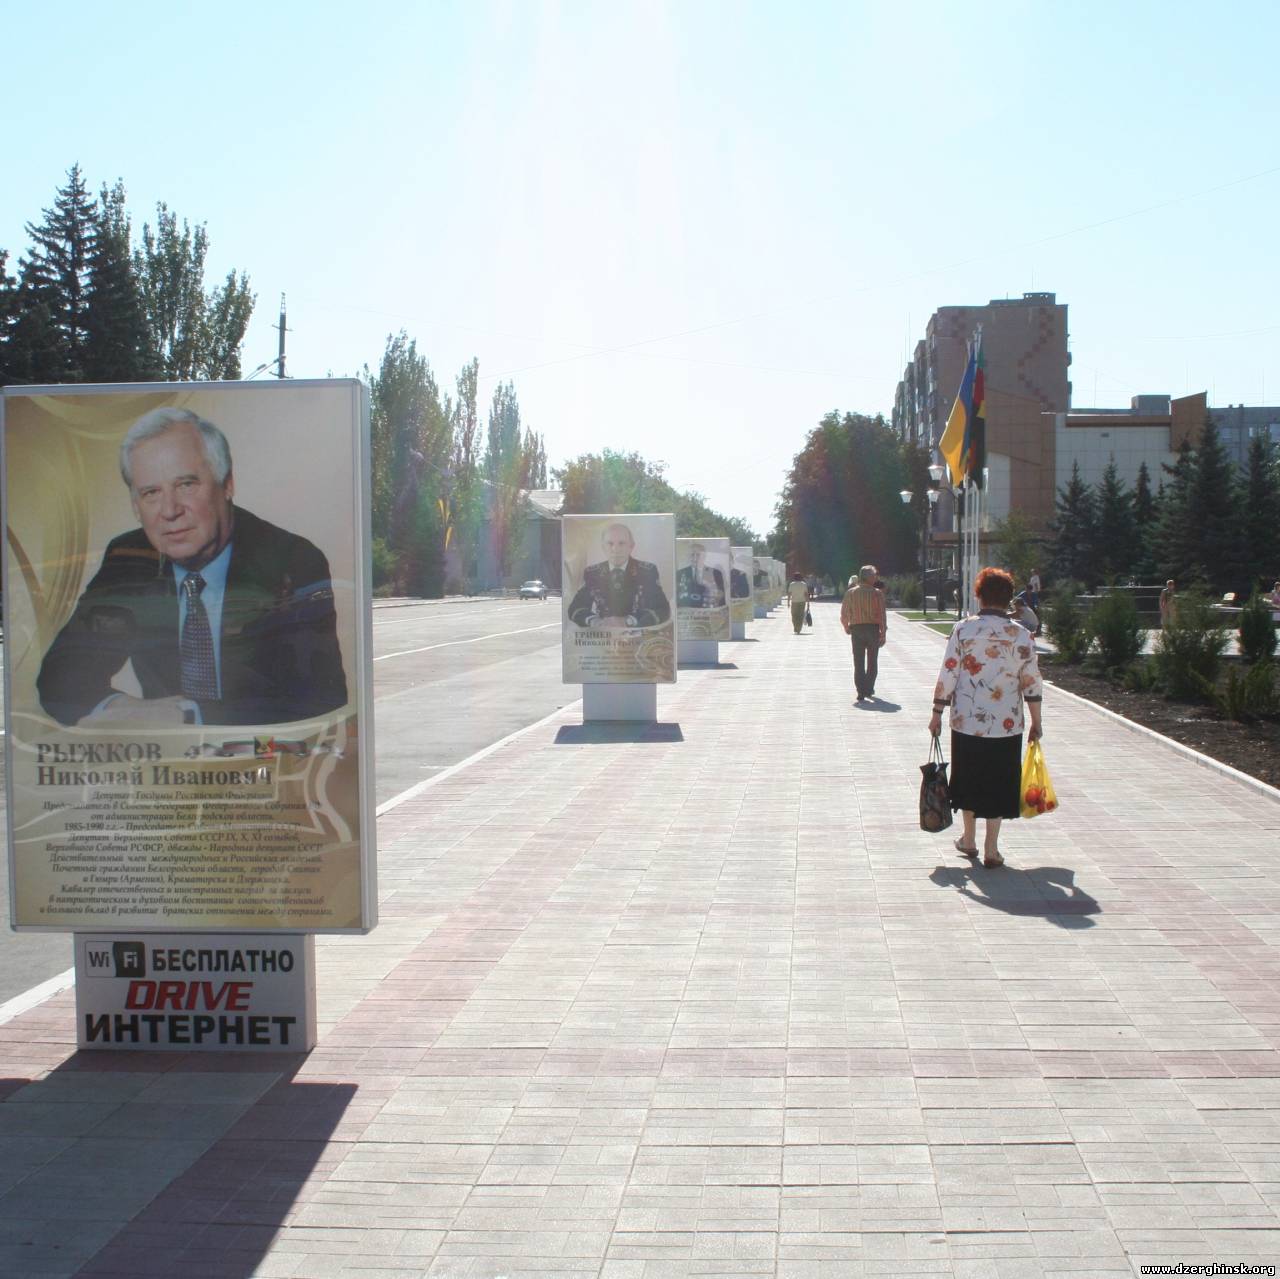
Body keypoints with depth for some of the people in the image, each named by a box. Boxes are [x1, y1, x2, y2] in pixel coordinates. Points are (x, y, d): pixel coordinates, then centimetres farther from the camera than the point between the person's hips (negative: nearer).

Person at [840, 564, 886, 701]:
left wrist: (847, 628, 18)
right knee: (872, 662, 15)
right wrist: (883, 634, -6)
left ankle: (861, 692, -5)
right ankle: (869, 689, 22)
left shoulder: (850, 593, 1)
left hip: (856, 629, 1)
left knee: (859, 663, 3)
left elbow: (844, 615, 1)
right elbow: (881, 615, -10)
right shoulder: (877, 593, -7)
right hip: (873, 629, -1)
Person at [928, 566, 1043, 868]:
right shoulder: (1021, 635, -5)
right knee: (998, 783, 8)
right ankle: (991, 849, 9)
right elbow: (1032, 683, -1)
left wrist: (937, 713, 3)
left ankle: (969, 839, 28)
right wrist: (1036, 723, 9)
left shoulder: (963, 630, -7)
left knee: (968, 778, 16)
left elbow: (947, 675, -7)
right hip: (1006, 725, 0)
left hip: (966, 721, 0)